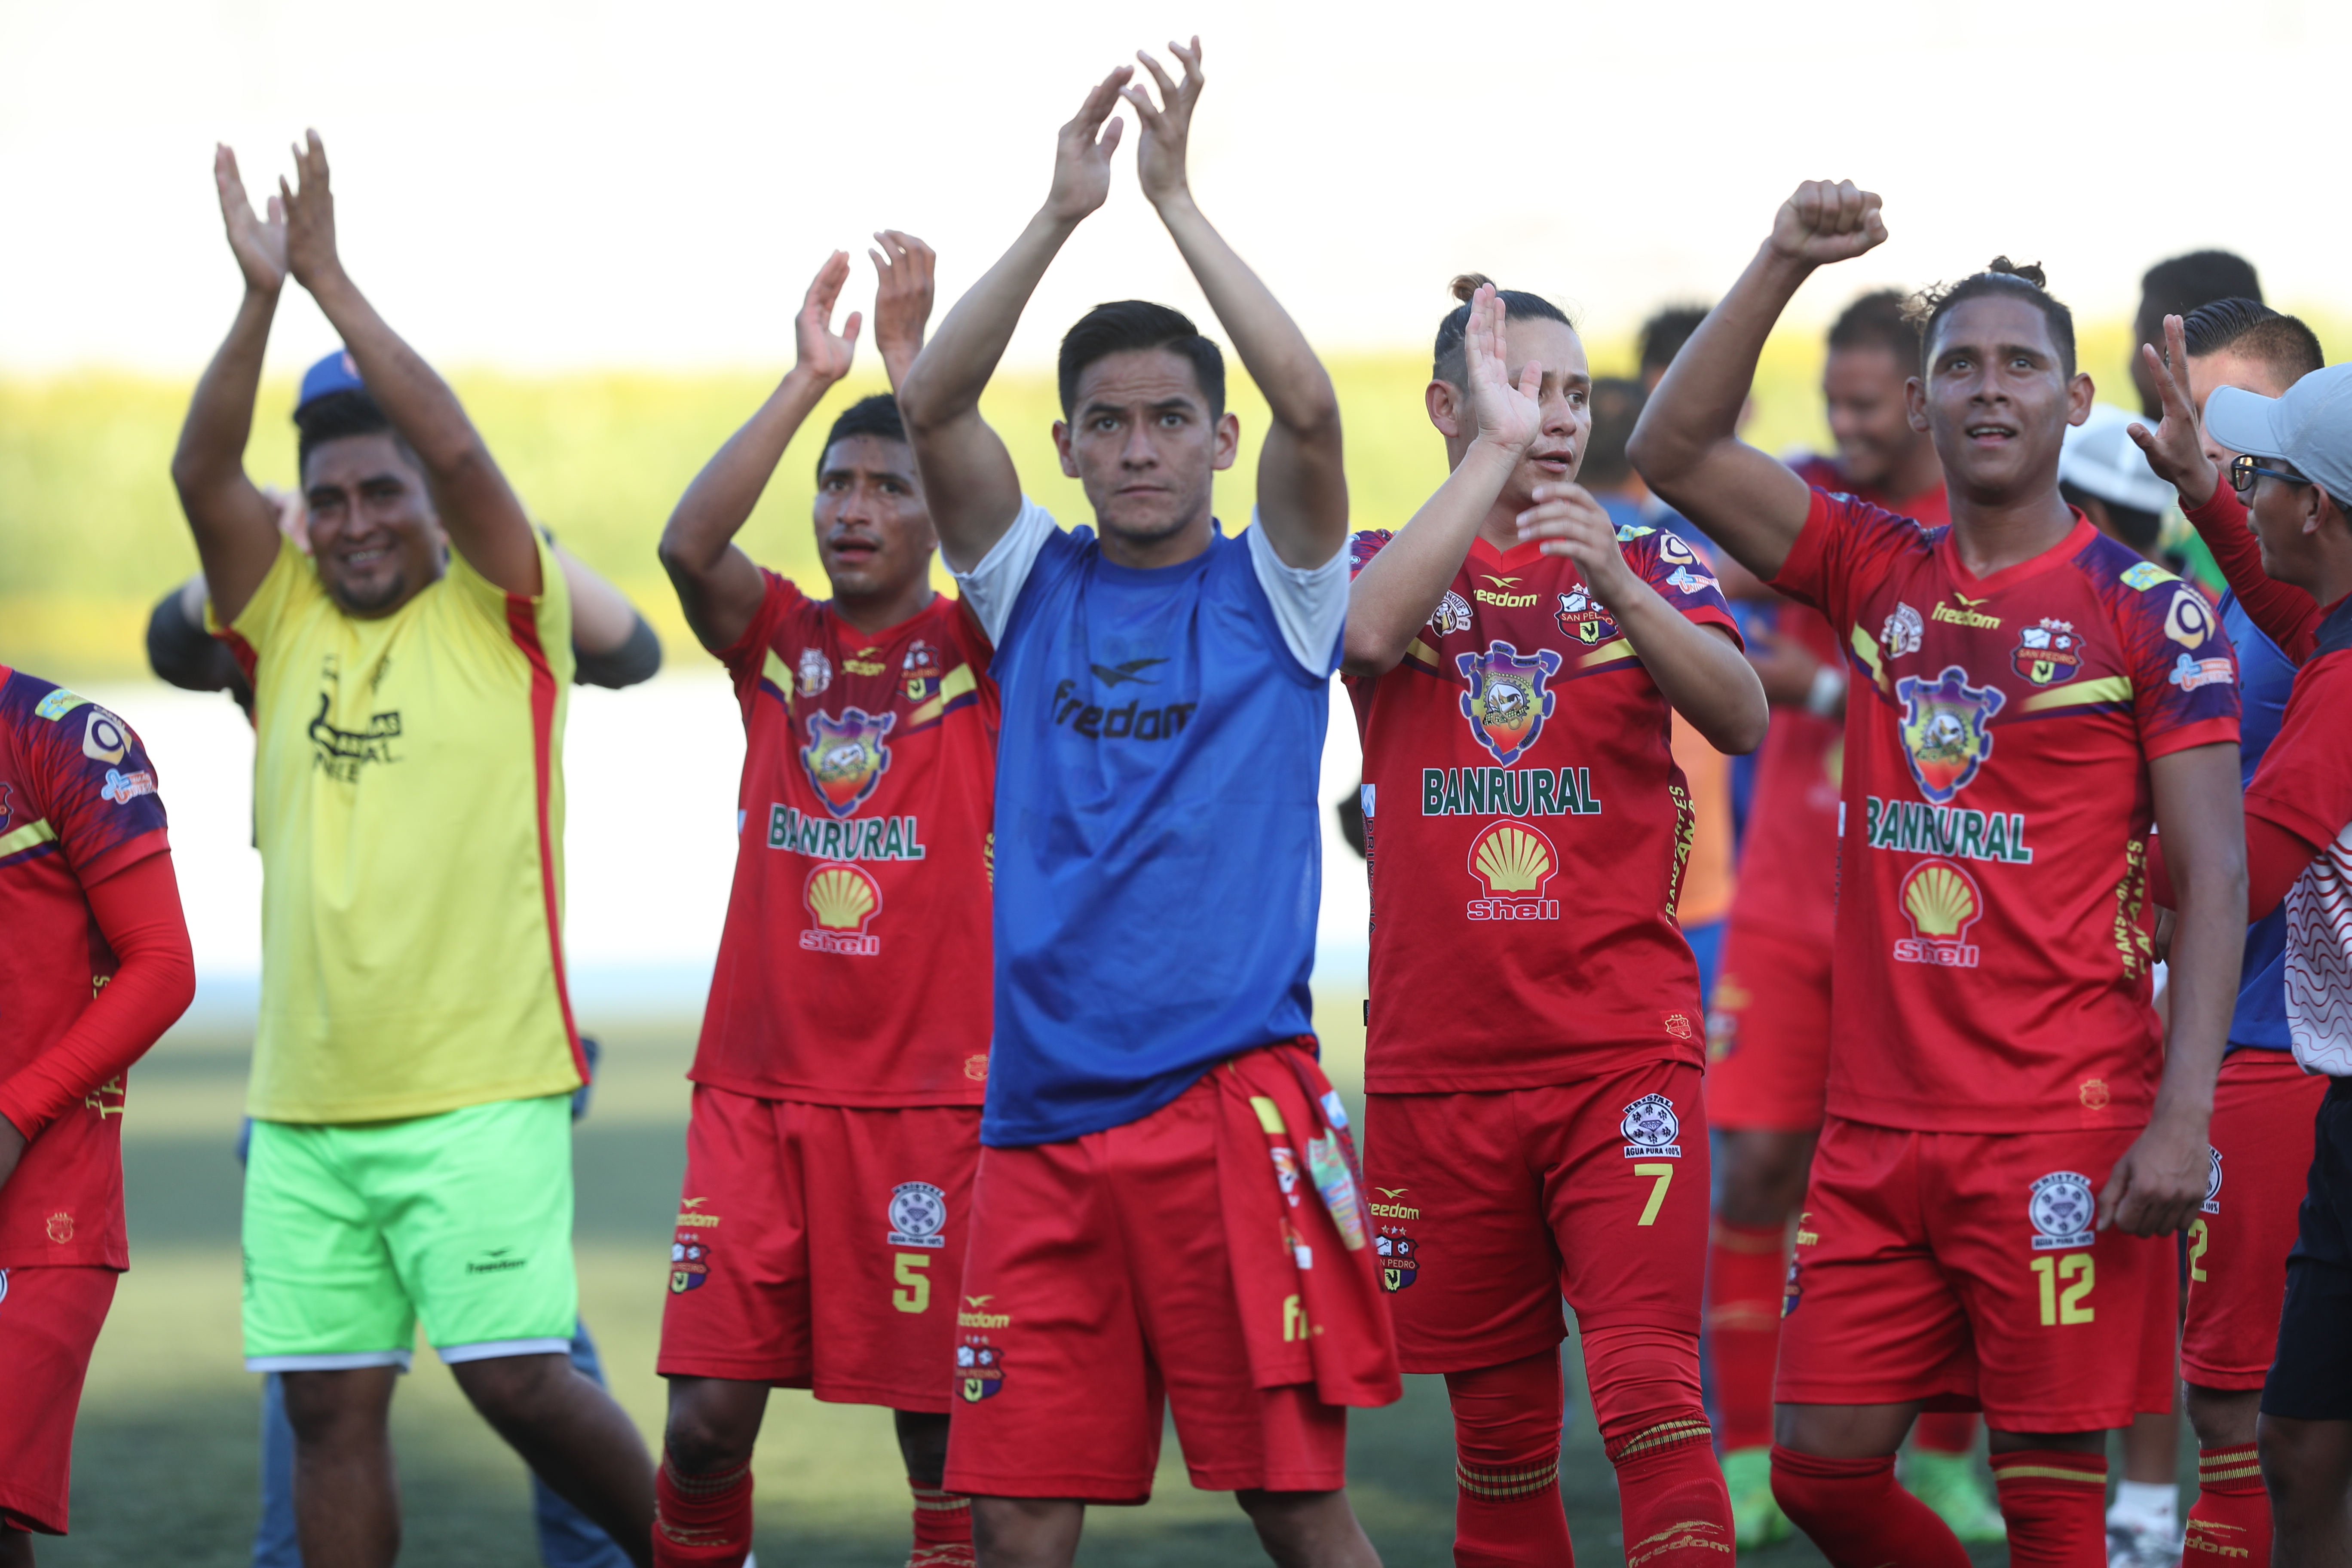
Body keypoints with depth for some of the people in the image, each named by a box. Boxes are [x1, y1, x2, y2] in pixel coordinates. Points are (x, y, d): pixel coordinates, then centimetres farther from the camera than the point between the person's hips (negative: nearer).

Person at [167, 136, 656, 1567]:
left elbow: (457, 451, -12)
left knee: (518, 1376, -9)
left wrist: (336, 284, -13)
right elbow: (203, 475, -2)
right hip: (306, 1101, 4)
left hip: (479, 1087, -4)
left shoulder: (502, 619, 2)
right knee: (329, 1407, 3)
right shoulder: (286, 622, 12)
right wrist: (261, 295, -14)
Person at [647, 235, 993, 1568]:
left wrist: (913, 358, -20)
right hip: (759, 1090, 2)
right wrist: (810, 379, -15)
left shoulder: (977, 651, 1)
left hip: (930, 1095, -2)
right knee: (708, 1417, -3)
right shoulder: (778, 641, 8)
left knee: (938, 1412, -1)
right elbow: (689, 544, -11)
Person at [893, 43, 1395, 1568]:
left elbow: (1310, 409, -12)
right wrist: (1063, 212, -9)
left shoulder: (1270, 589, 5)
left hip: (1232, 1094, -3)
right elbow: (932, 410, -2)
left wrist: (1180, 200, -10)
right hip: (1042, 1116, 3)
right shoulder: (1036, 589, 12)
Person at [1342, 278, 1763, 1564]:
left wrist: (1619, 590, -26)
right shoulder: (1387, 562, 9)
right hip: (1438, 1063, 1)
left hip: (1623, 1056, -1)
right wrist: (1497, 448, -17)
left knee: (1652, 1395, -16)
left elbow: (1741, 719, -10)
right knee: (1499, 1431, 7)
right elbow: (1370, 631, -16)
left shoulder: (1649, 565, 8)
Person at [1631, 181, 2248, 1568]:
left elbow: (2214, 881, -5)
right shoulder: (1876, 571, 11)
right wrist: (1785, 266, -9)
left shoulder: (2152, 612, -2)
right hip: (1878, 1125, 5)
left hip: (2065, 1128, -5)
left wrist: (2183, 1117, -15)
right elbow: (1675, 452, 1)